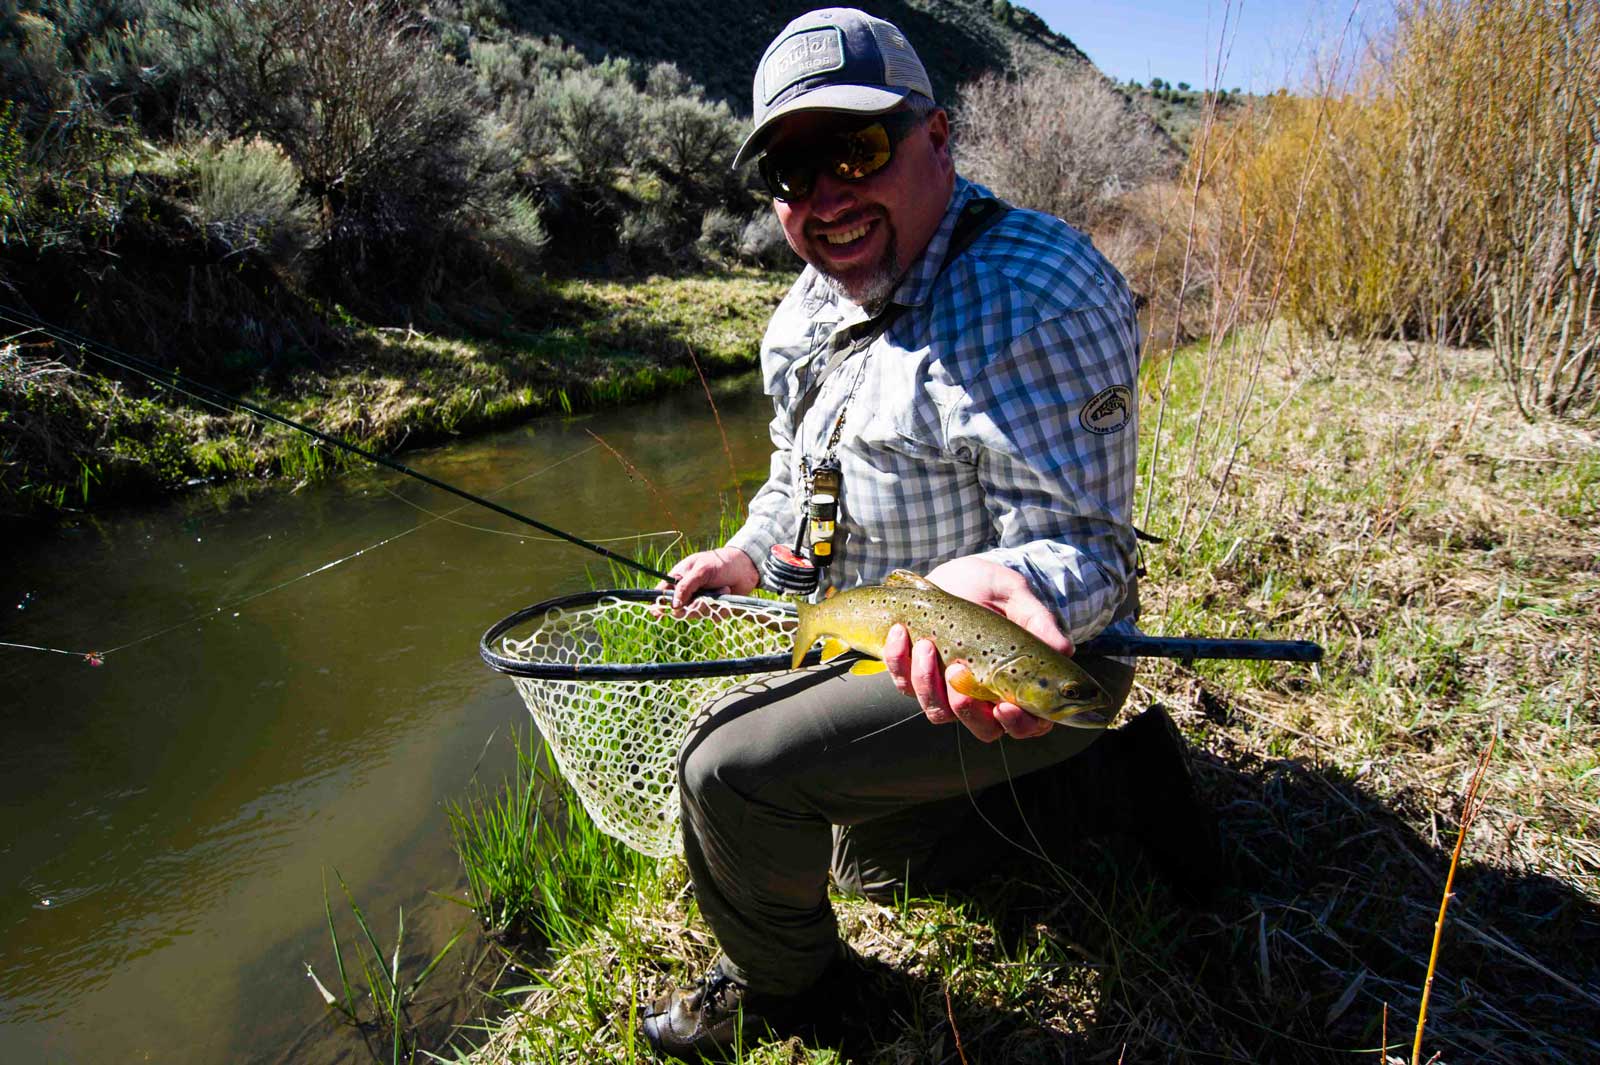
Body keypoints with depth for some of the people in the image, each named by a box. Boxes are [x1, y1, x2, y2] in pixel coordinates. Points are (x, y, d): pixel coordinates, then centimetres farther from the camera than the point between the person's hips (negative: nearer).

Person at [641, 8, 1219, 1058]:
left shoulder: (1034, 296, -26)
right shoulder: (811, 310, 3)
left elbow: (1081, 548, -29)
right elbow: (798, 479, 16)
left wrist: (991, 583, -51)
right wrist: (752, 556, -4)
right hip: (880, 643, 10)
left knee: (730, 767, -21)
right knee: (875, 860, 27)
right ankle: (1112, 773, 28)